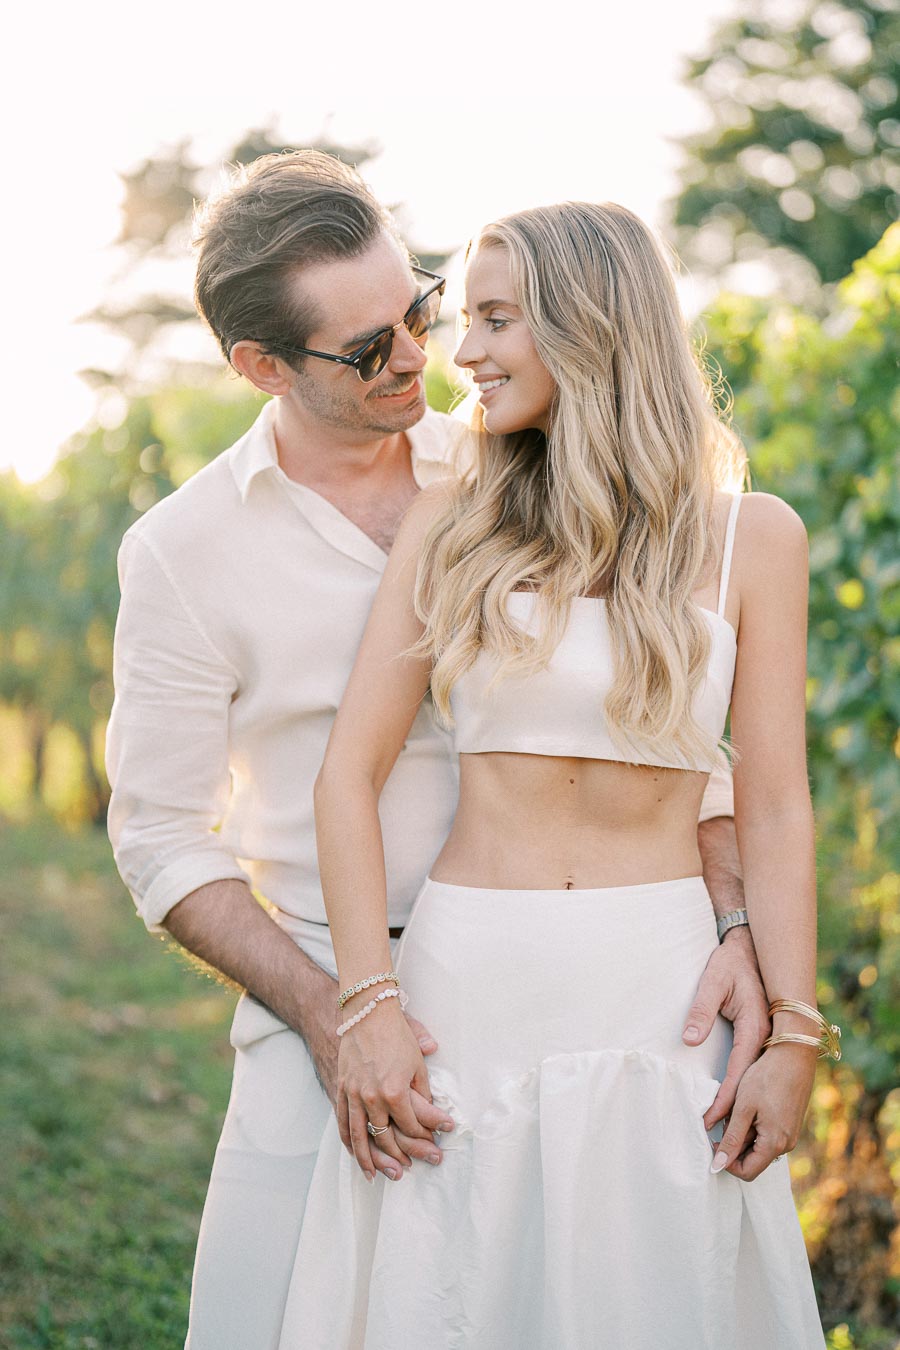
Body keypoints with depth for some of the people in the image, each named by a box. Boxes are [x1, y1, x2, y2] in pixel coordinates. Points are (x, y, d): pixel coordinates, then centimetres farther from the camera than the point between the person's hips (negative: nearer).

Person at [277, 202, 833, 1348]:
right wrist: (368, 1006, -11)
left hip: (664, 994, 0)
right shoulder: (450, 525, 3)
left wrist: (791, 1035, -5)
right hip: (467, 985, 1)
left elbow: (774, 807, 2)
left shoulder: (751, 536, 2)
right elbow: (349, 772, -1)